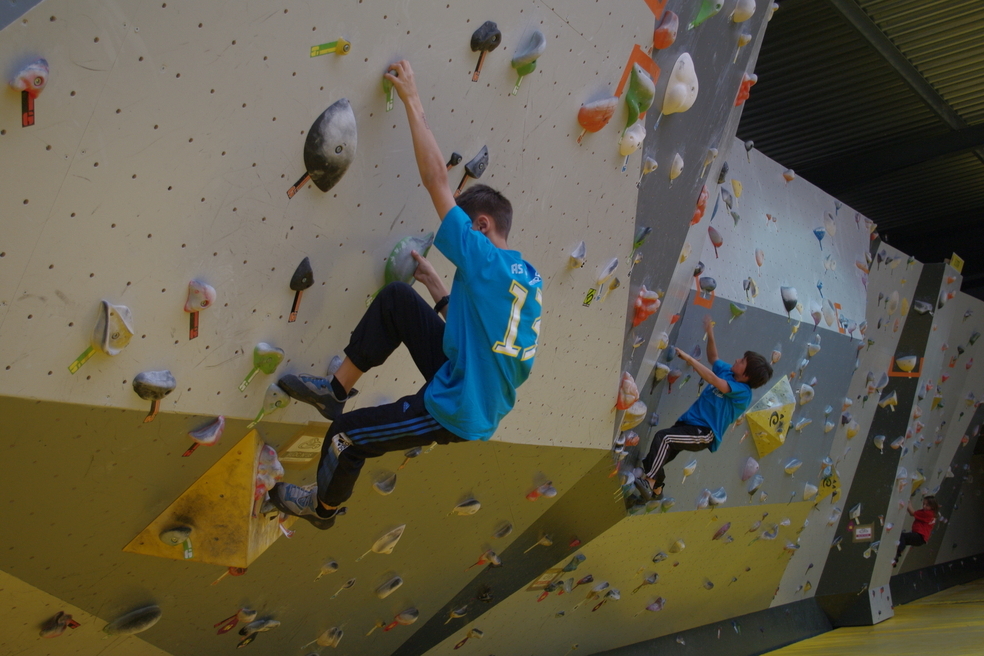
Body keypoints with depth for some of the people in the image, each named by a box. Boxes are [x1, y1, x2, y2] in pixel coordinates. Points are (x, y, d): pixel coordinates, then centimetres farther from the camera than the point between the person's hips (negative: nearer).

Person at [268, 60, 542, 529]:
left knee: (347, 435, 9)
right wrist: (433, 283, 15)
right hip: (470, 382, 8)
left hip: (457, 413, -8)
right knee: (396, 299, 6)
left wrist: (412, 100, -15)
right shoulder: (526, 277, 4)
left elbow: (435, 180, -22)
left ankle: (323, 506, 39)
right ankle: (336, 390, 16)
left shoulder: (484, 261, -23)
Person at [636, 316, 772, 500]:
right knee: (660, 454, 9)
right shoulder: (728, 372, 8)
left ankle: (649, 482, -28)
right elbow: (713, 359, 27)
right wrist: (710, 335, 11)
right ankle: (657, 489, 30)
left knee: (663, 438, -30)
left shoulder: (742, 391, -17)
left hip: (703, 434, -9)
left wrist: (688, 358, -29)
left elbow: (712, 379, -31)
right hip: (689, 422, 9)